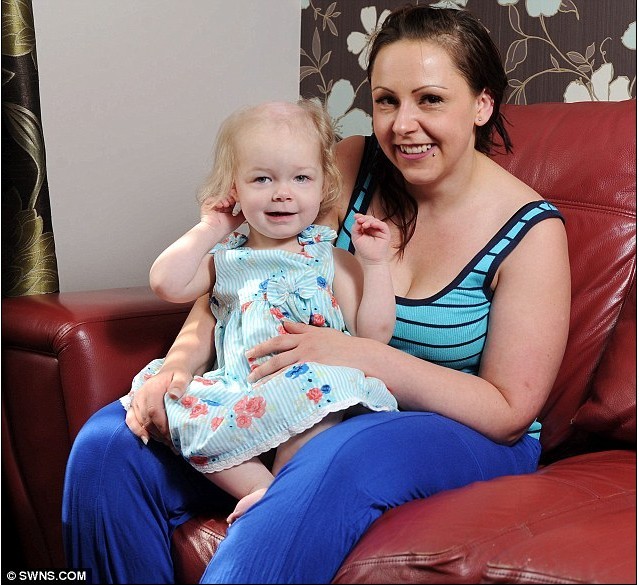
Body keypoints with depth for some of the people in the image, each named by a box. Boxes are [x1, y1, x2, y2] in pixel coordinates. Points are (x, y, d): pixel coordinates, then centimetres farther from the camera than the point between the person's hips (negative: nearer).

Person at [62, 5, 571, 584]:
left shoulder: (531, 230, -11)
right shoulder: (350, 167, -2)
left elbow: (508, 411, -13)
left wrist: (363, 355, -24)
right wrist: (179, 364, -20)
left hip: (468, 440, -3)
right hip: (321, 408, 4)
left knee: (345, 456, -42)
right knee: (108, 445, -11)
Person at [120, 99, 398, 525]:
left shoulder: (332, 261, 11)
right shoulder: (225, 260, 18)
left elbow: (375, 333, 3)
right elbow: (167, 283, -1)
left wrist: (375, 262, -3)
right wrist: (209, 227, 9)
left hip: (308, 397, -3)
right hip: (237, 397, 3)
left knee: (315, 390, -37)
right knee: (177, 406, -24)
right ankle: (260, 487, -21)